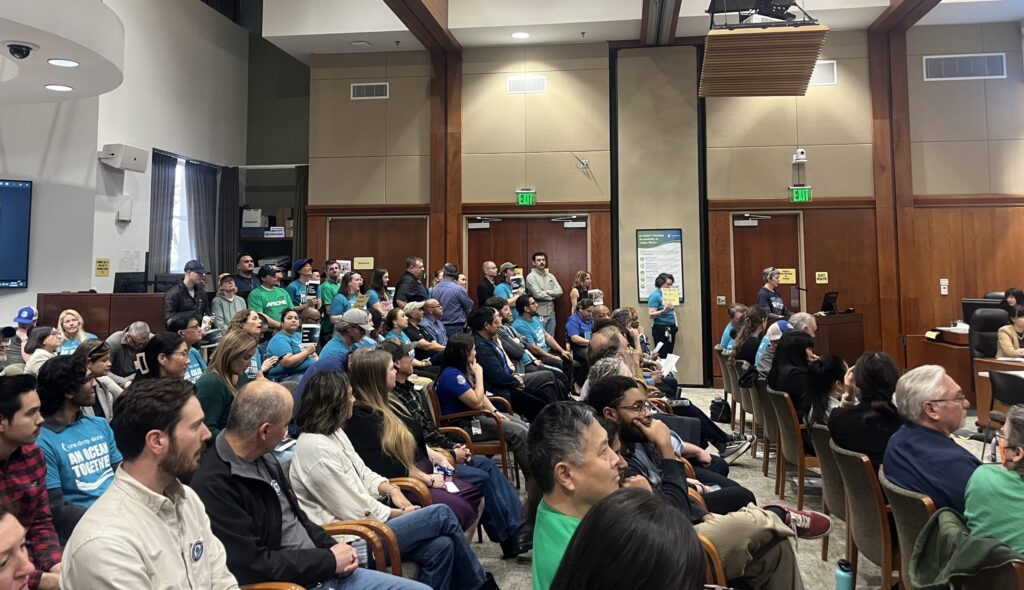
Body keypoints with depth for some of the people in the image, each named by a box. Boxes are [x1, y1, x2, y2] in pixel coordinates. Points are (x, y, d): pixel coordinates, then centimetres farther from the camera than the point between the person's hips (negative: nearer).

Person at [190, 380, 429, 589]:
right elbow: (255, 565, -21)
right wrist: (329, 559, -13)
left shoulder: (263, 458, 6)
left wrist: (331, 546, 1)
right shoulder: (212, 485, -21)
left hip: (324, 571, 8)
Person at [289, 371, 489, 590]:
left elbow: (362, 473, 16)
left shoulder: (333, 432, 7)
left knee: (441, 546, -10)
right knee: (442, 515, -10)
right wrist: (400, 514, -8)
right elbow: (356, 510, -20)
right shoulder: (318, 450, -23)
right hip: (352, 539, -9)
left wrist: (391, 489, -2)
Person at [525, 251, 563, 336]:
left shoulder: (550, 276, 13)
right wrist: (553, 295, -2)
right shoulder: (531, 277, -6)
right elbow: (538, 294, -16)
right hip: (539, 314, -6)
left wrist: (547, 292, -11)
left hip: (551, 313, 6)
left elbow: (559, 291, 4)